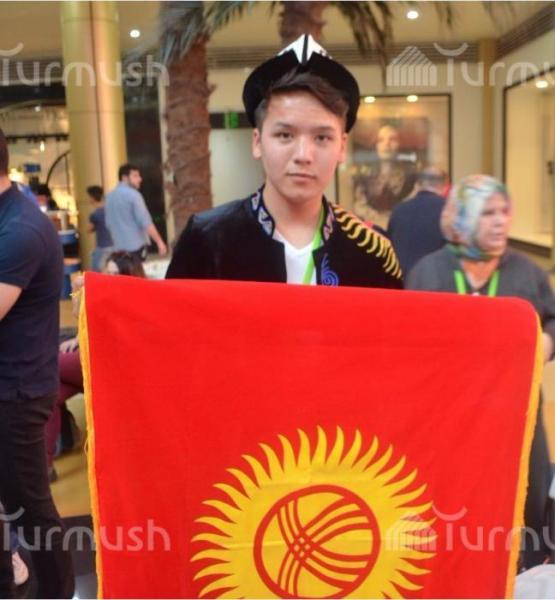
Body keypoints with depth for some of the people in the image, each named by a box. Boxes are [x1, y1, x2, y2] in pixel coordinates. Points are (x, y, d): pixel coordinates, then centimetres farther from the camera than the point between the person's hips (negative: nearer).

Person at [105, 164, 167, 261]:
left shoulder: (109, 196, 12)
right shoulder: (133, 194, -12)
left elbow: (109, 223, 18)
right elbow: (145, 221, -18)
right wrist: (160, 242, -16)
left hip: (119, 247, 7)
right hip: (136, 246, -7)